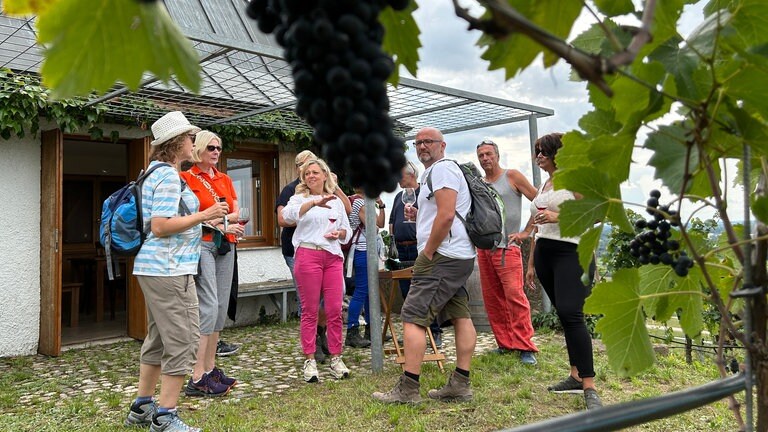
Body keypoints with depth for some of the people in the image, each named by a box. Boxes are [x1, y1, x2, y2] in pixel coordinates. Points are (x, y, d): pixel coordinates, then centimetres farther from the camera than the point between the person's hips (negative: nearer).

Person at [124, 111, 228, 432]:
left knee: (158, 338, 17)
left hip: (153, 267, 11)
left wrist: (202, 219, 23)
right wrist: (205, 215, -18)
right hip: (169, 270, -11)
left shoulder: (155, 173, 17)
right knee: (182, 340, -5)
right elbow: (160, 227, -22)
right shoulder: (169, 176, -15)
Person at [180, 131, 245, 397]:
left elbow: (237, 213, 12)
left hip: (225, 246, 7)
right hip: (201, 244, -7)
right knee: (209, 307, -13)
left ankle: (211, 370, 16)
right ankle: (197, 378, -8)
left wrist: (221, 218, -8)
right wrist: (222, 225, -12)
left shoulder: (225, 179, 16)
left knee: (221, 307, 7)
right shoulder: (187, 178, -3)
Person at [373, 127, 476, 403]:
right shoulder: (433, 173, 24)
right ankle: (460, 385, 13)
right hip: (460, 257, 11)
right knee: (461, 317, 8)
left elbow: (446, 215, -19)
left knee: (413, 318, -9)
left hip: (442, 256, -11)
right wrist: (420, 215, 14)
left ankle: (407, 389, -7)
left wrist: (427, 253, -15)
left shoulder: (442, 169, -8)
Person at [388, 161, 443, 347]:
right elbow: (392, 221, 26)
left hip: (419, 249, -7)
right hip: (402, 250, 7)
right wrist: (394, 237, 12)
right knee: (407, 294, 9)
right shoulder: (399, 196, 20)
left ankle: (435, 332, 2)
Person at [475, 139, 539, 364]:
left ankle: (525, 347, -7)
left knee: (514, 295, -13)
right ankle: (505, 343, 16)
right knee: (492, 298, 6)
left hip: (507, 247, -6)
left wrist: (526, 231, -5)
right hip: (483, 247, 6)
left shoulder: (512, 176, 1)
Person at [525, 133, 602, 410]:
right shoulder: (543, 186, 21)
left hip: (571, 252, -7)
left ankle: (589, 387, -14)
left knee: (571, 314, -17)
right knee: (564, 316, 8)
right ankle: (576, 376, 14)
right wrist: (531, 264, 20)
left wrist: (557, 216, -21)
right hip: (544, 254, 8)